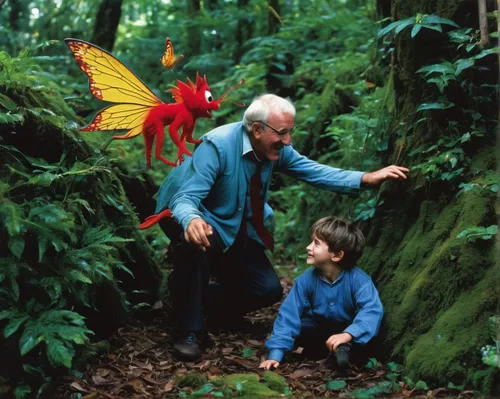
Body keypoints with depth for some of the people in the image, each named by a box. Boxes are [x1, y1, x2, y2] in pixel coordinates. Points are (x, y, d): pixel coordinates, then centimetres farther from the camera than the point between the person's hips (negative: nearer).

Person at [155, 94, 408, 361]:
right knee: (196, 241, -41)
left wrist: (367, 178, -17)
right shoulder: (217, 146, -29)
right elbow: (186, 198, -34)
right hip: (186, 217, -6)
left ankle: (201, 299, 20)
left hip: (236, 230, 7)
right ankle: (190, 332, -26)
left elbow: (315, 172, -5)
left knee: (269, 290, -5)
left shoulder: (276, 149, -10)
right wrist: (191, 221, -59)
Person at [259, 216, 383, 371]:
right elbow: (288, 316, -24)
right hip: (319, 327, 4)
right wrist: (275, 355, -34)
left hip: (348, 329, -4)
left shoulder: (358, 279, -30)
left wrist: (348, 334, -59)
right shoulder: (306, 279, -21)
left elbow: (372, 311, -43)